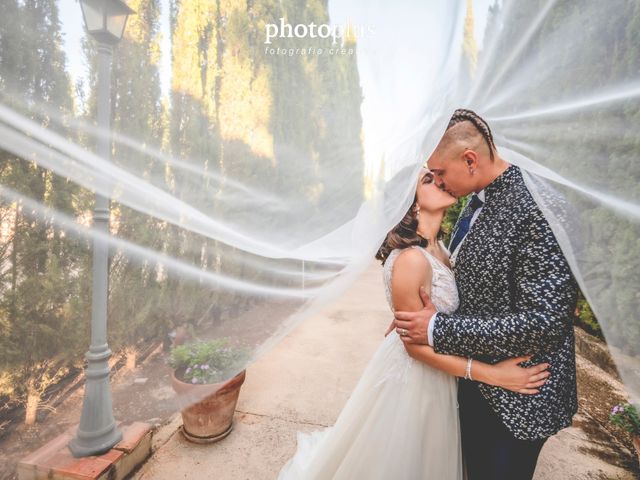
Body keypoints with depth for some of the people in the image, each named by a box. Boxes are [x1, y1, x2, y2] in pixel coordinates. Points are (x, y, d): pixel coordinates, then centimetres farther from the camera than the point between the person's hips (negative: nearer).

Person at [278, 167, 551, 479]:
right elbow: (416, 344, -24)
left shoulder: (438, 249, -2)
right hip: (412, 373, -8)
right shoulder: (411, 259, -29)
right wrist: (492, 374, -24)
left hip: (437, 368, 8)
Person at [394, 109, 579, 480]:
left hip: (519, 396, -8)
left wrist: (439, 329, -26)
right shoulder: (480, 200, 0)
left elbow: (545, 322, -29)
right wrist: (416, 319, 2)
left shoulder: (537, 210, -27)